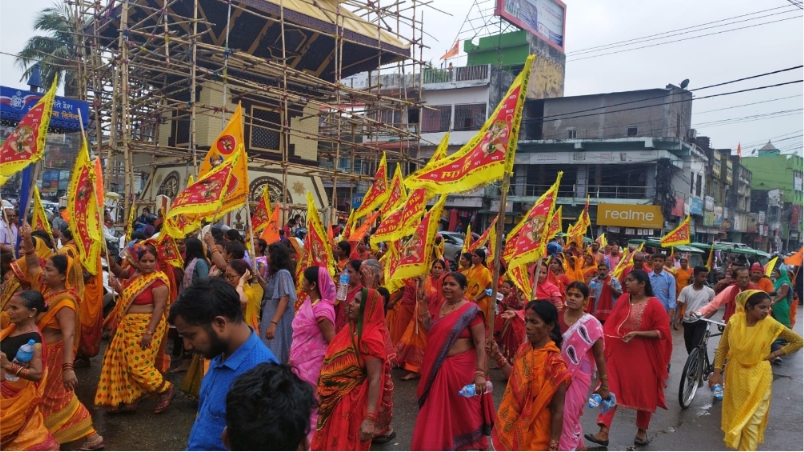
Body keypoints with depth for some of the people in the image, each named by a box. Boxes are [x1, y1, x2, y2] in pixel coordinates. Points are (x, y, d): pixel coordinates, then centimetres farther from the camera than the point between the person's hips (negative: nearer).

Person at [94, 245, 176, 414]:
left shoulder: (158, 280, -17)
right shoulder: (134, 275, 7)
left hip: (146, 328, -9)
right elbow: (129, 298, 17)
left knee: (138, 364, -7)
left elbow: (159, 307, -21)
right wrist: (118, 288, -2)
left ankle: (166, 389, 10)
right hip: (128, 327, 9)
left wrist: (149, 332, -25)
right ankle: (128, 399, 23)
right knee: (125, 363, 12)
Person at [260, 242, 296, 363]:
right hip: (269, 316, 9)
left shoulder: (283, 273, -15)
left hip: (278, 320, -9)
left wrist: (273, 323, -27)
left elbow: (284, 299, -21)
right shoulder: (275, 273, 13)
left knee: (274, 353, -3)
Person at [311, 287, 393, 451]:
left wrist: (370, 419, -27)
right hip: (333, 401, 9)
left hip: (351, 404, -8)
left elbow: (375, 380, -25)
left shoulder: (371, 338, -23)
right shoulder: (351, 329, 4)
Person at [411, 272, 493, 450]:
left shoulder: (471, 311, -15)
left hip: (460, 368, -7)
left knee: (462, 409, 9)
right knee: (437, 410, 17)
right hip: (437, 367, 7)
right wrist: (426, 320, 0)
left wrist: (480, 373, -24)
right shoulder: (438, 306, 6)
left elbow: (480, 344, -17)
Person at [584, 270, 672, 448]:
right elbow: (611, 324, 6)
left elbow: (663, 332, -13)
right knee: (610, 391, -1)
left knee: (644, 393, 13)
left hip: (643, 355, -3)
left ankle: (642, 431, 34)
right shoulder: (623, 299, 1)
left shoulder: (654, 304, -11)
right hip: (619, 352, 3)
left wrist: (637, 333, -22)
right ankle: (603, 432, 1)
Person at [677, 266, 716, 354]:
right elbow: (680, 306, 1)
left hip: (701, 322, -2)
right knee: (689, 347, 13)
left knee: (696, 346, -14)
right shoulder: (686, 290, -4)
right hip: (687, 322, 2)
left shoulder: (710, 291, -3)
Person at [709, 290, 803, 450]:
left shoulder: (771, 325, -17)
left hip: (758, 376, -2)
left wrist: (775, 354, -10)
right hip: (735, 373, 2)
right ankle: (733, 440, 47)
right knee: (734, 412, 22)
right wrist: (717, 372, -7)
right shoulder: (734, 321, -14)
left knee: (752, 417, 5)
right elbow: (722, 348, -5)